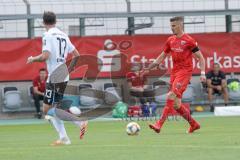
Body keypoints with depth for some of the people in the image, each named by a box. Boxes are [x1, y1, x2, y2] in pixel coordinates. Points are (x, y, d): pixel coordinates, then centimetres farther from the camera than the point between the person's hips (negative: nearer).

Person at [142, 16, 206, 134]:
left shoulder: (189, 40, -7)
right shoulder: (170, 40, 11)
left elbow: (200, 58, -4)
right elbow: (162, 56, 20)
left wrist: (202, 73, -14)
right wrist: (149, 68, 14)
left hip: (185, 72, -7)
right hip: (174, 72, 7)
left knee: (171, 95, -21)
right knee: (176, 104, 6)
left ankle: (159, 125, -25)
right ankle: (194, 124, 21)